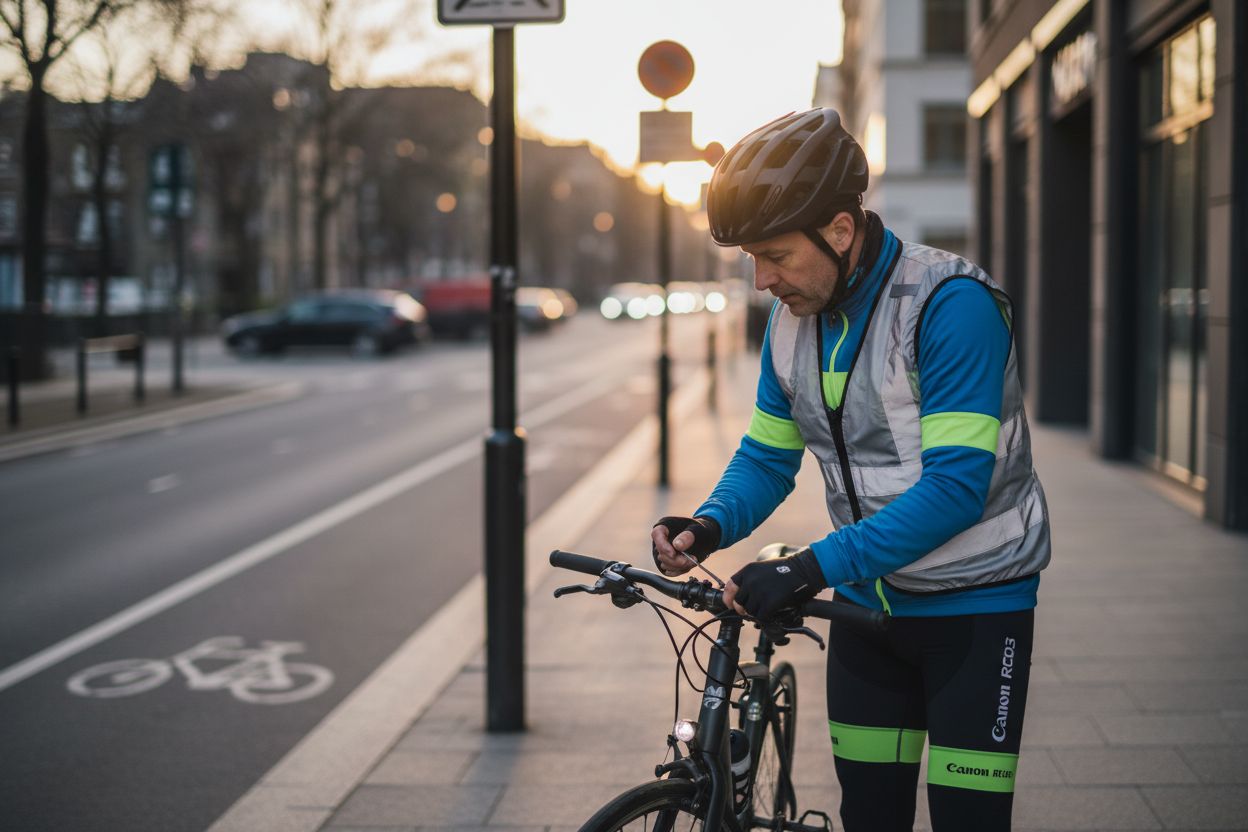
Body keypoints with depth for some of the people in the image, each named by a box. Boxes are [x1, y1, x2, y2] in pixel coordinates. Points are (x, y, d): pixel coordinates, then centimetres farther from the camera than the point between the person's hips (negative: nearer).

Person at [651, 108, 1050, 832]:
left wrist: (814, 567, -33)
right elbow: (767, 457, 7)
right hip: (866, 602, 6)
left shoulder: (951, 303, -22)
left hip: (975, 605, -5)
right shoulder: (793, 318, 0)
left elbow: (956, 487, -28)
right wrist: (712, 524, -15)